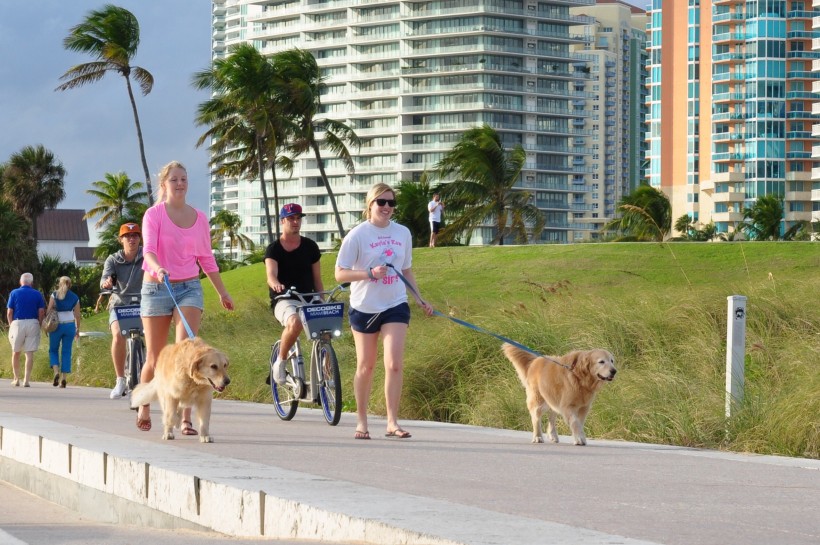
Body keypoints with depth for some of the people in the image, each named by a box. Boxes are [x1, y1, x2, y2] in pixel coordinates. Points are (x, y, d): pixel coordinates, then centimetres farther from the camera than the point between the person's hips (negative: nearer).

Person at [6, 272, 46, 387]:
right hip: (33, 323, 1)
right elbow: (41, 312, -1)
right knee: (30, 353, 0)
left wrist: (11, 325, 9)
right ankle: (26, 380, -5)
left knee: (16, 352, 14)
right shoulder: (37, 294, 4)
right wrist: (39, 325, 9)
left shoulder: (14, 293, 0)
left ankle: (16, 379, 17)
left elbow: (9, 312, -2)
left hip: (17, 323, -1)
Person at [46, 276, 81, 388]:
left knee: (53, 350, 12)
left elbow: (48, 311, -5)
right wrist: (78, 329, 16)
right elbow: (77, 315, 7)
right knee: (66, 352, 5)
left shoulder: (55, 295, -1)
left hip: (56, 325, -2)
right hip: (70, 325, 2)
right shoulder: (75, 297, 6)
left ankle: (56, 372, -10)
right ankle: (64, 379, -1)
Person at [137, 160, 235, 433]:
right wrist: (157, 268, -39)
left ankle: (186, 418, -19)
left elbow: (206, 258, 17)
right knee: (155, 358, 6)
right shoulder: (154, 215, -3)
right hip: (156, 288, -2)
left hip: (189, 288, 2)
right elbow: (148, 249, -18)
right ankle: (144, 406, 32)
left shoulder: (199, 218, 8)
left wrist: (222, 292, 18)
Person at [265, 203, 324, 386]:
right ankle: (280, 362, -14)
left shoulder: (310, 247, 9)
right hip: (284, 301, -3)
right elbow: (271, 275, -18)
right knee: (295, 323, -37)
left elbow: (317, 279, 11)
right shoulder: (273, 249, 0)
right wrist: (276, 284, -42)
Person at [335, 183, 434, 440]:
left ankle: (392, 423, -8)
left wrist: (421, 300, 13)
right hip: (364, 307, -2)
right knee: (366, 366, 8)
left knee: (394, 365, -10)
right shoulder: (357, 235, -8)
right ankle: (361, 421, 20)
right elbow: (340, 274, -10)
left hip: (395, 306, 2)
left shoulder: (403, 233, 5)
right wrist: (371, 273, -24)